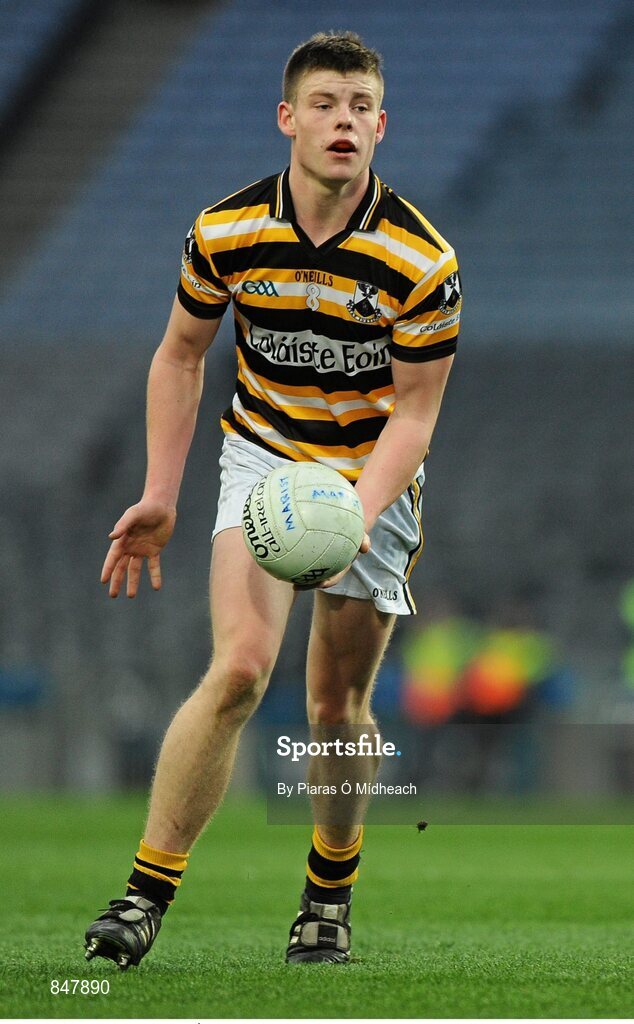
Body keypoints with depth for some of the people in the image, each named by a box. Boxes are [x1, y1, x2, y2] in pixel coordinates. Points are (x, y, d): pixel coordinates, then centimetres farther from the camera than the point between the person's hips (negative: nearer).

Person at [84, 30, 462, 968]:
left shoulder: (423, 262, -19)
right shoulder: (225, 232, -12)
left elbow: (413, 414, -13)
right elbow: (181, 354, 5)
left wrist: (356, 520, -27)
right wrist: (160, 496, 2)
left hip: (372, 476, 0)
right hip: (263, 457, 0)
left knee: (338, 706, 2)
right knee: (239, 669, -20)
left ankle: (330, 894, 27)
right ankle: (147, 892, -17)